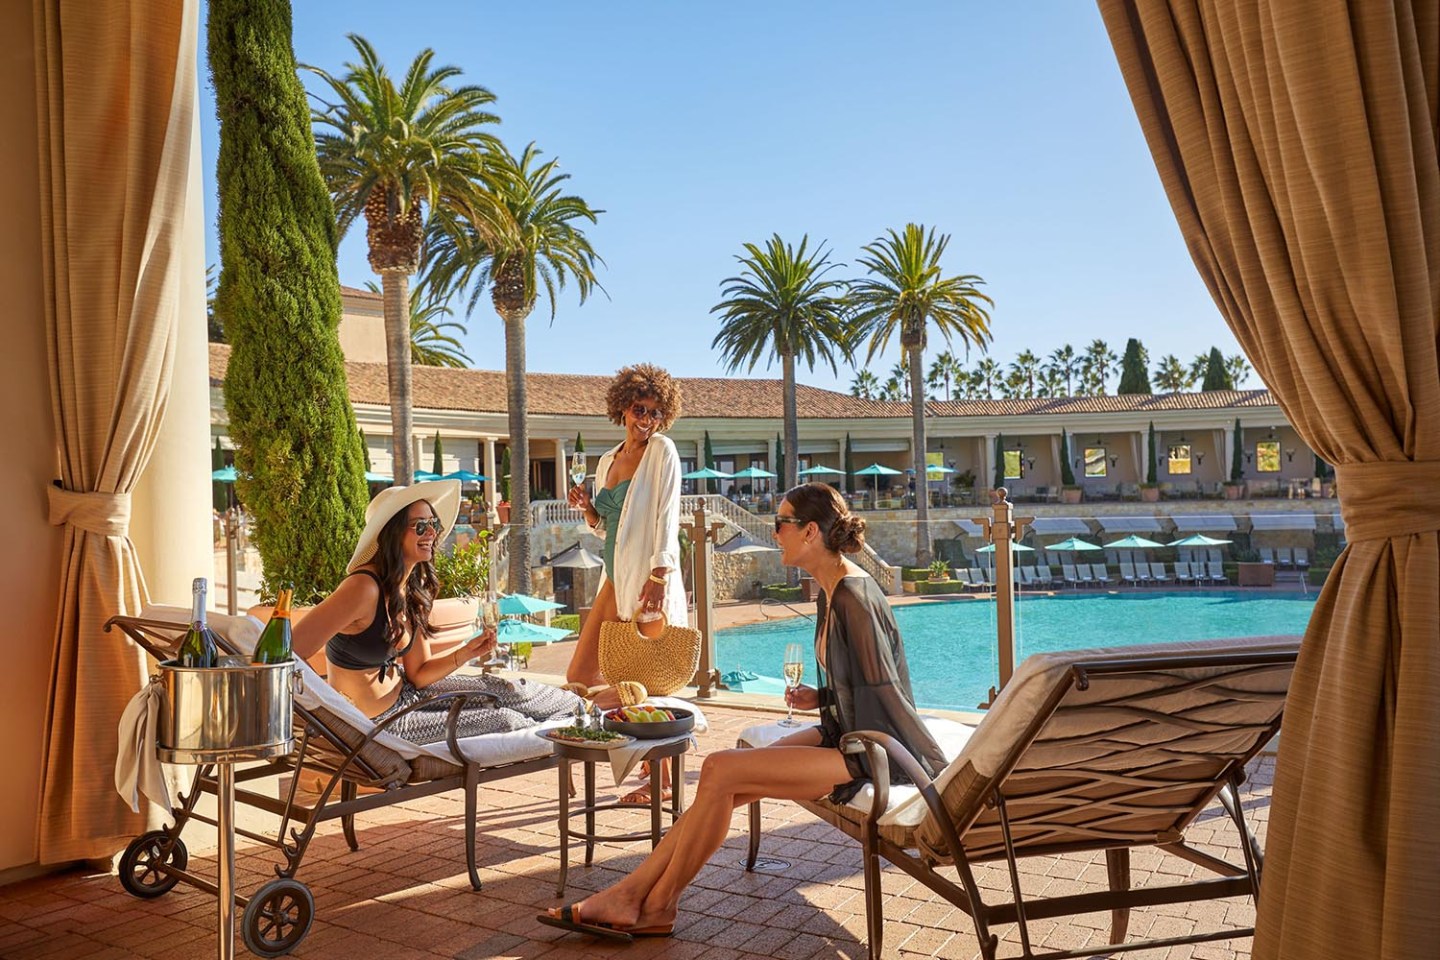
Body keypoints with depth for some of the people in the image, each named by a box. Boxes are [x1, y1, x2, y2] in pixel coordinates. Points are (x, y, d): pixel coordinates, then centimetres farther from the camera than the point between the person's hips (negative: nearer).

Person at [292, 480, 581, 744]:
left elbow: (418, 674, 5)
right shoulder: (364, 588, -27)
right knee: (505, 720, -4)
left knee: (501, 689, 5)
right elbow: (287, 657, -32)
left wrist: (465, 652, -11)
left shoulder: (413, 590, 0)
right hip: (374, 724, -8)